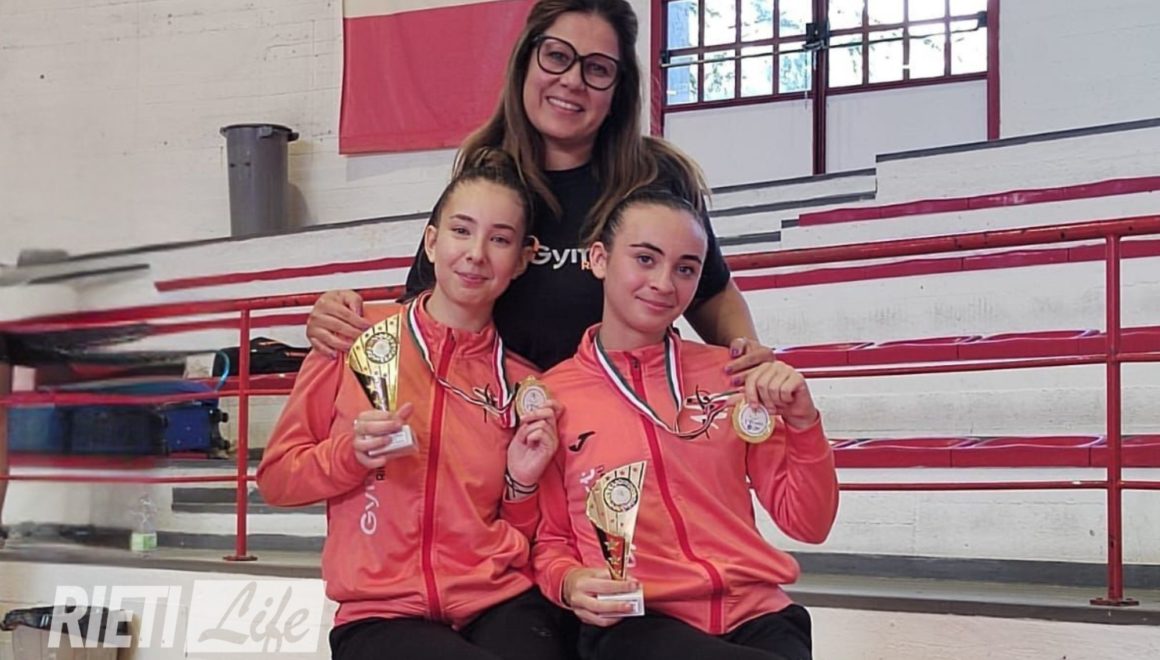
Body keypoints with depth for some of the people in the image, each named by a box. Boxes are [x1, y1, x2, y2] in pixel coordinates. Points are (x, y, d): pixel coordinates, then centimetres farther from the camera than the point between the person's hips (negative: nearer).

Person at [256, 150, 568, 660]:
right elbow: (276, 477, 6)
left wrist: (523, 484, -3)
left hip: (501, 604, 2)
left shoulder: (522, 383, 9)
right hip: (384, 614, -2)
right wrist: (352, 454, -11)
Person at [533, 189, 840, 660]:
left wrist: (802, 423, -4)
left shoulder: (729, 376, 11)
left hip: (756, 614, 3)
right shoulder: (550, 396, 3)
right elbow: (549, 543, 12)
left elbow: (808, 524, 11)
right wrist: (570, 583, -10)